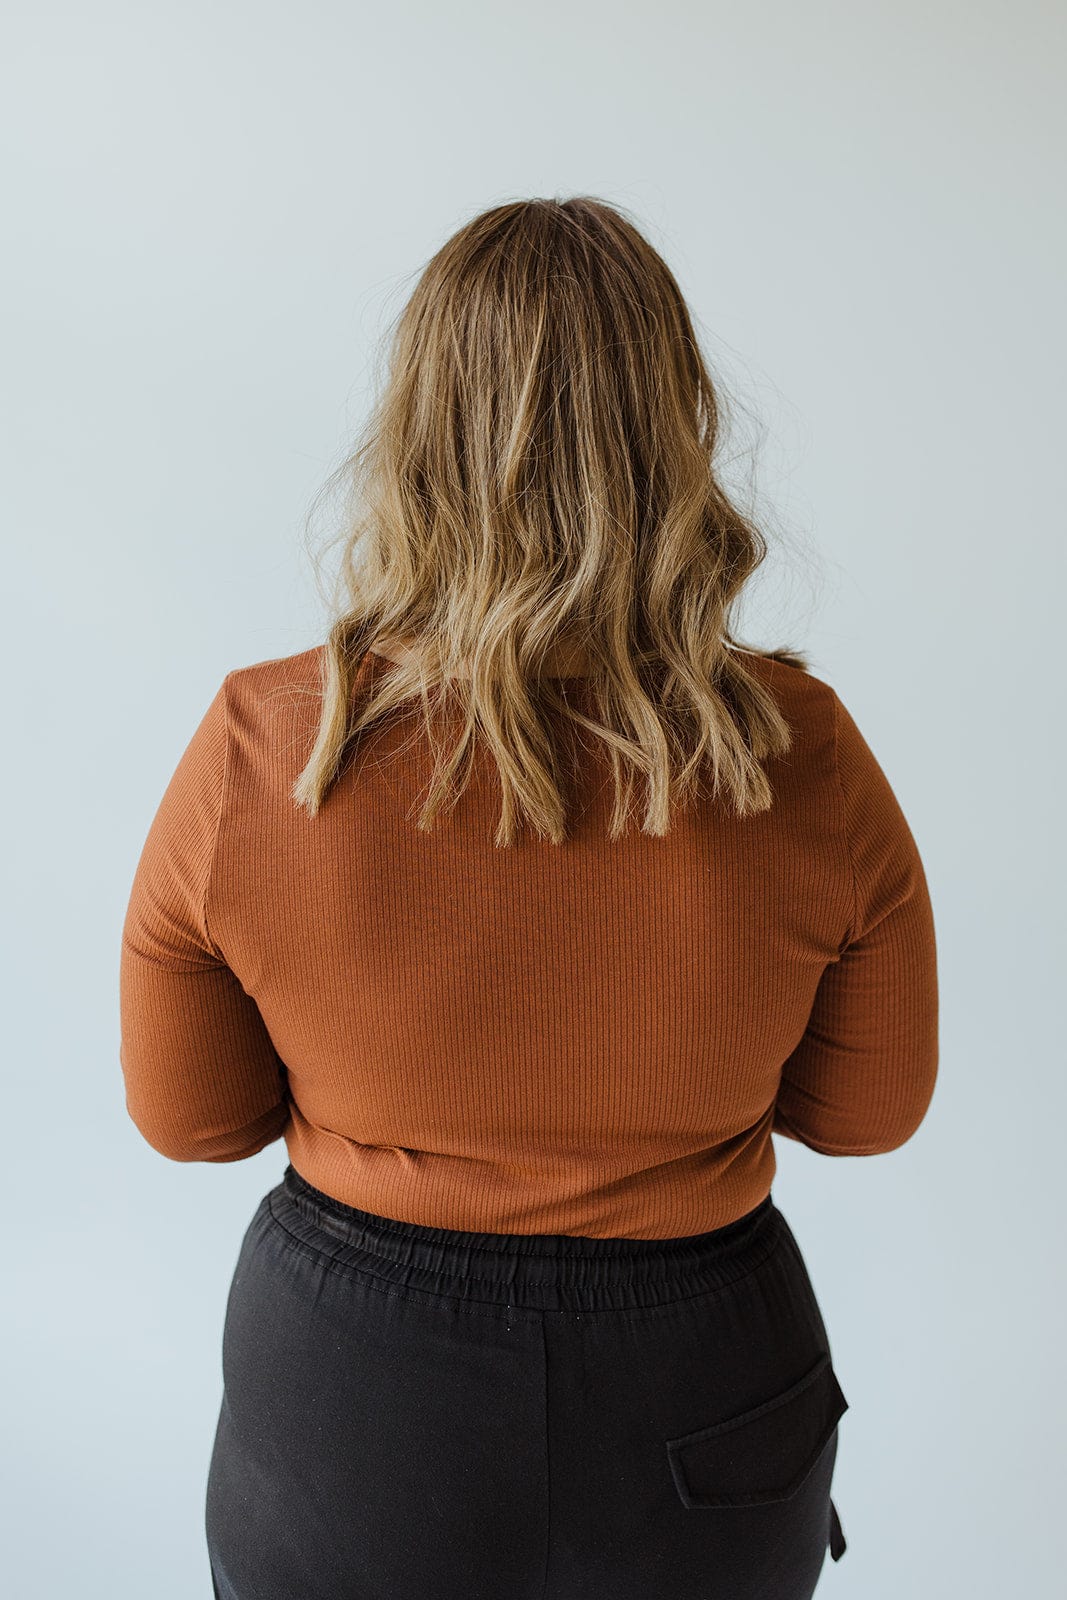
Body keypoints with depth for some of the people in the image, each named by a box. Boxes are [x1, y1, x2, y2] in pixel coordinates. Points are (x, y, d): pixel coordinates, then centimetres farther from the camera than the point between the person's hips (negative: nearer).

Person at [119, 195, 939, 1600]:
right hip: (694, 1400, 1)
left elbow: (190, 1116, -7)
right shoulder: (804, 760, -21)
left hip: (347, 1399, 0)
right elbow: (869, 1109, -5)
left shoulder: (255, 753, -22)